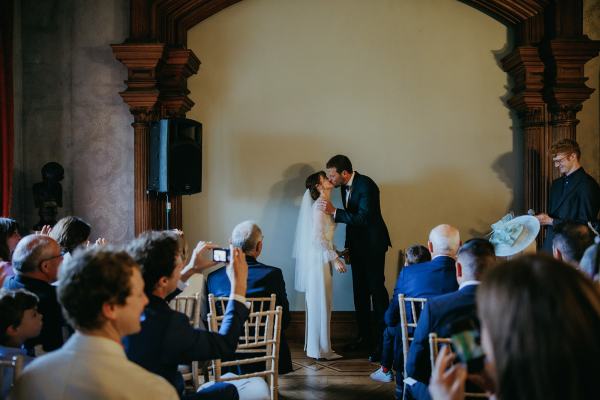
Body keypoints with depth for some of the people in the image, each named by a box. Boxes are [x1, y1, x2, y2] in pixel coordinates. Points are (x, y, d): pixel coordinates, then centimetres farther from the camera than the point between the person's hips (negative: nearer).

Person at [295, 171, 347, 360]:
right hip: (318, 259, -10)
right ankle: (320, 349, 2)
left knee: (317, 303, 14)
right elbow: (318, 236, -21)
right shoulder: (320, 205, -15)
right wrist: (335, 258, -19)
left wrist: (335, 252, 16)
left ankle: (314, 345, 22)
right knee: (320, 303, -4)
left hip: (321, 257, 10)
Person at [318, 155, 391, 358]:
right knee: (360, 290, 11)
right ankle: (364, 335, 20)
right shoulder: (345, 186, 5)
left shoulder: (366, 185, -20)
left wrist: (334, 211, -28)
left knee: (376, 288, -6)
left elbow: (363, 218, -28)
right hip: (357, 244, 8)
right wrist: (348, 246, 15)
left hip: (373, 244, -8)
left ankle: (382, 339, 0)